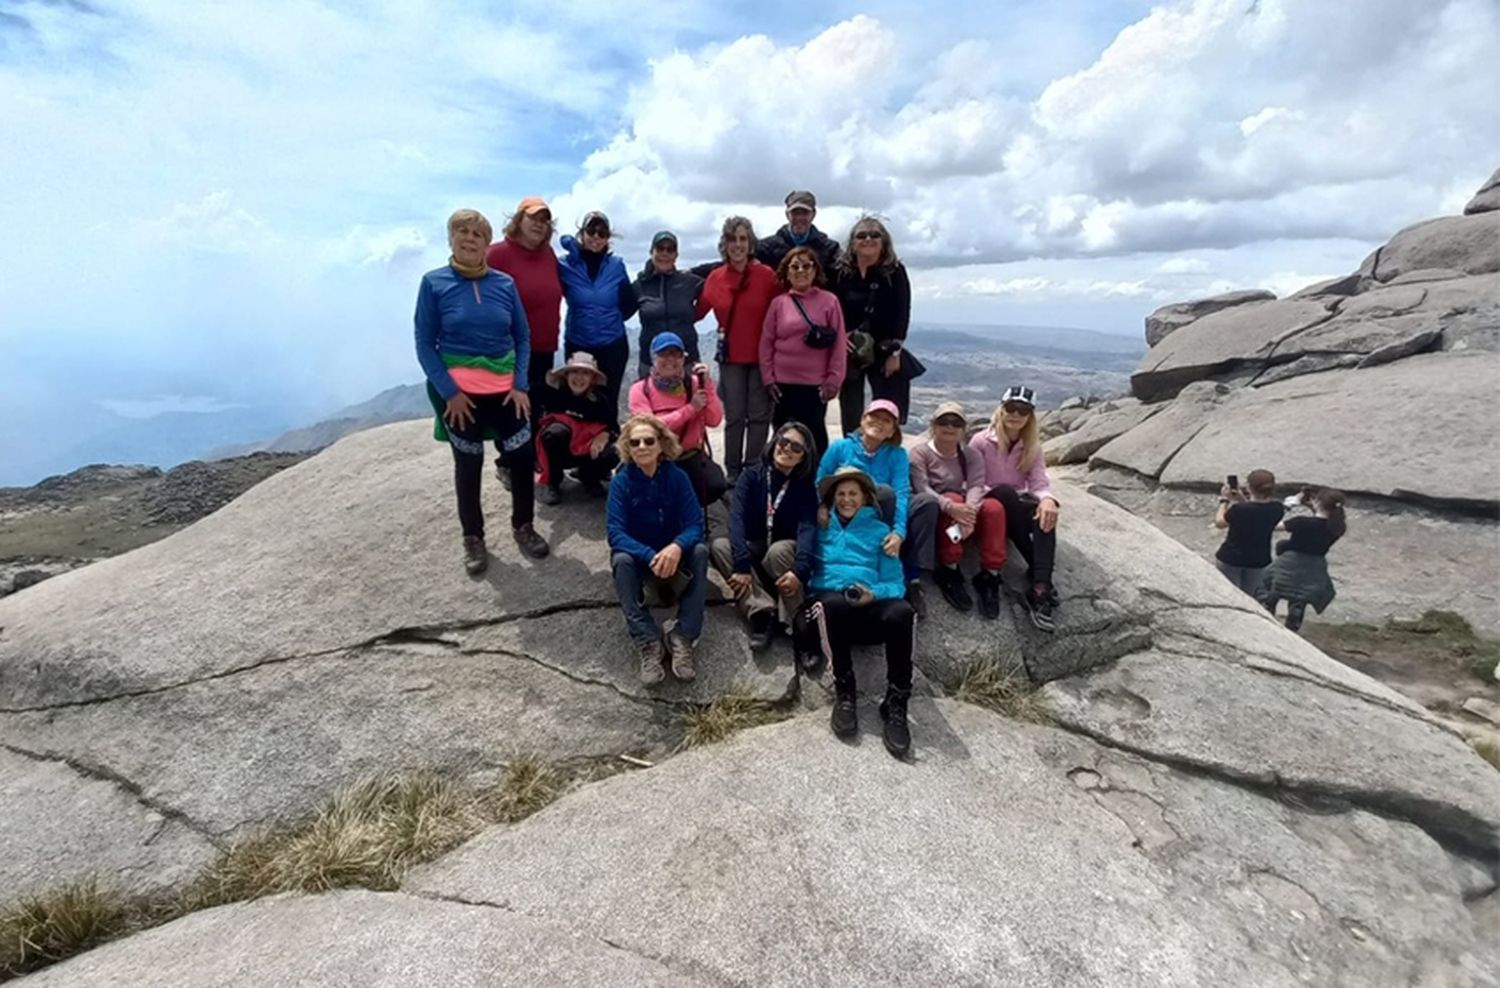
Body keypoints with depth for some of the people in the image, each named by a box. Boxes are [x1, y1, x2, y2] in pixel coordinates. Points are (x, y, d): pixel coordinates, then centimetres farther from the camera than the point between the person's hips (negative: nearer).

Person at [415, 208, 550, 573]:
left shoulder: (505, 283, 1)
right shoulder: (434, 283, -5)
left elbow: (522, 337, 6)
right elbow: (425, 345, -5)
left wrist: (520, 385, -4)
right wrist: (449, 392, -13)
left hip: (505, 388, 2)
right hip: (458, 392, -2)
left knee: (523, 456, 3)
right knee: (468, 464, 9)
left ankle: (523, 526, 25)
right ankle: (473, 538, 25)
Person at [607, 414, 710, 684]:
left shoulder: (677, 476, -12)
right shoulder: (621, 481, -14)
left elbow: (695, 524, -17)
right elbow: (615, 533, -22)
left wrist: (676, 547, -40)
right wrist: (651, 556, -38)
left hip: (673, 553, 1)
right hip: (637, 554, -1)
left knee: (700, 551, -29)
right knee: (621, 561, -33)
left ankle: (683, 638, -26)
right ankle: (648, 643, -30)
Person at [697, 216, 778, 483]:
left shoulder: (767, 275, -8)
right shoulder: (715, 278, 0)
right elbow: (698, 311, 8)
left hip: (762, 355, -2)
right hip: (731, 356, 2)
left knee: (759, 415, 5)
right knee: (734, 416, 8)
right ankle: (733, 472, 18)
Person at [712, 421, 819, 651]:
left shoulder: (806, 487, -7)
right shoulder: (751, 475, -6)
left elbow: (808, 528, -22)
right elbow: (737, 517, -20)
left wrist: (799, 570, -42)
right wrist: (741, 564, -36)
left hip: (784, 550, -2)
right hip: (752, 551, 2)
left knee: (779, 550, -35)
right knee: (719, 546, -28)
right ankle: (761, 612, -38)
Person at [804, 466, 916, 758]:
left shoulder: (880, 530, 23)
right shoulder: (820, 526, 24)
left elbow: (896, 584, 12)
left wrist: (874, 594, -9)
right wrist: (818, 522, 3)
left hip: (870, 606, 1)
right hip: (830, 598, -1)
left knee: (902, 611, -34)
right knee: (835, 604, -39)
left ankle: (896, 704, -24)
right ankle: (844, 693, -21)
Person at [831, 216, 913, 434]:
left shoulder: (895, 271, -2)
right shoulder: (840, 271, 1)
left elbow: (902, 313, -5)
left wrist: (895, 352, -9)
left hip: (884, 351, -1)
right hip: (848, 352, 1)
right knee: (850, 414, 7)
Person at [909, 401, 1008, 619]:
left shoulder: (972, 454, 6)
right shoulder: (920, 453, -4)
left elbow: (976, 486, -13)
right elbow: (922, 489, -20)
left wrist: (969, 511, -36)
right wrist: (951, 507, -39)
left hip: (961, 514, 3)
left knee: (994, 507, -25)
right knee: (953, 498, -34)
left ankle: (989, 575, -22)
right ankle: (949, 572, -28)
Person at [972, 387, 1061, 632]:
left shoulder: (1033, 446, 9)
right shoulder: (981, 441, -3)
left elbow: (1040, 482, -5)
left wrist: (1047, 499, -28)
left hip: (1018, 506, 3)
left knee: (1045, 512, -32)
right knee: (1005, 492, -37)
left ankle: (1040, 589, -45)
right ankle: (1038, 575, -36)